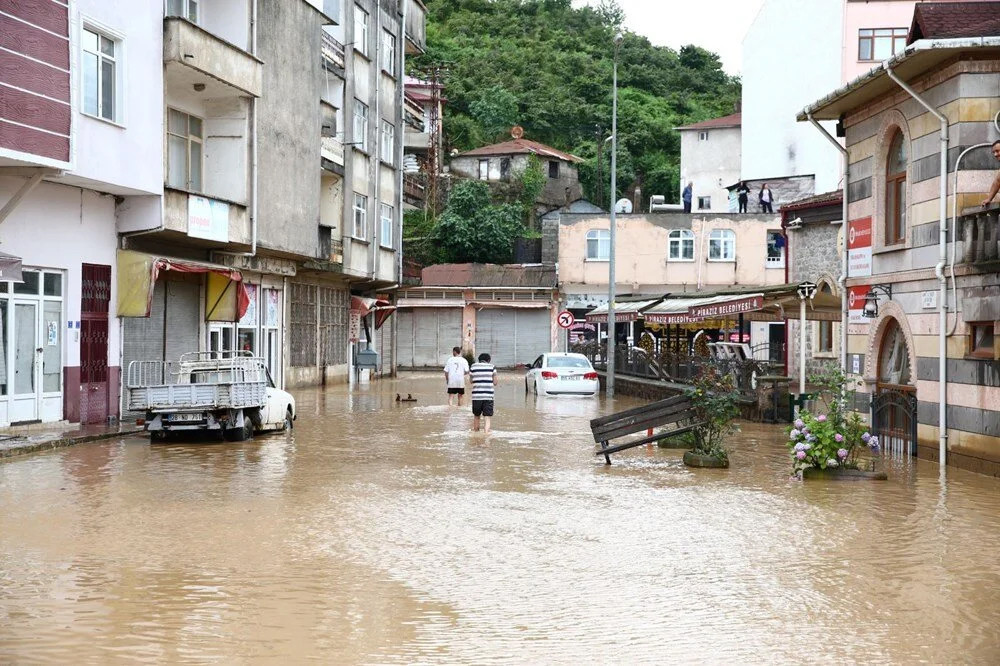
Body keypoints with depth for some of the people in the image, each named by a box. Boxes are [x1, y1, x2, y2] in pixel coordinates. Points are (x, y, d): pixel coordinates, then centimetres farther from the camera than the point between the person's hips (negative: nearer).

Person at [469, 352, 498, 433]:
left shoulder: (473, 366, 6)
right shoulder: (492, 367, 3)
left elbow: (471, 381, 11)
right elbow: (495, 382, 2)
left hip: (476, 396, 2)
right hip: (489, 396, -1)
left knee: (476, 416, 19)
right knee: (487, 417, -2)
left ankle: (475, 432, 29)